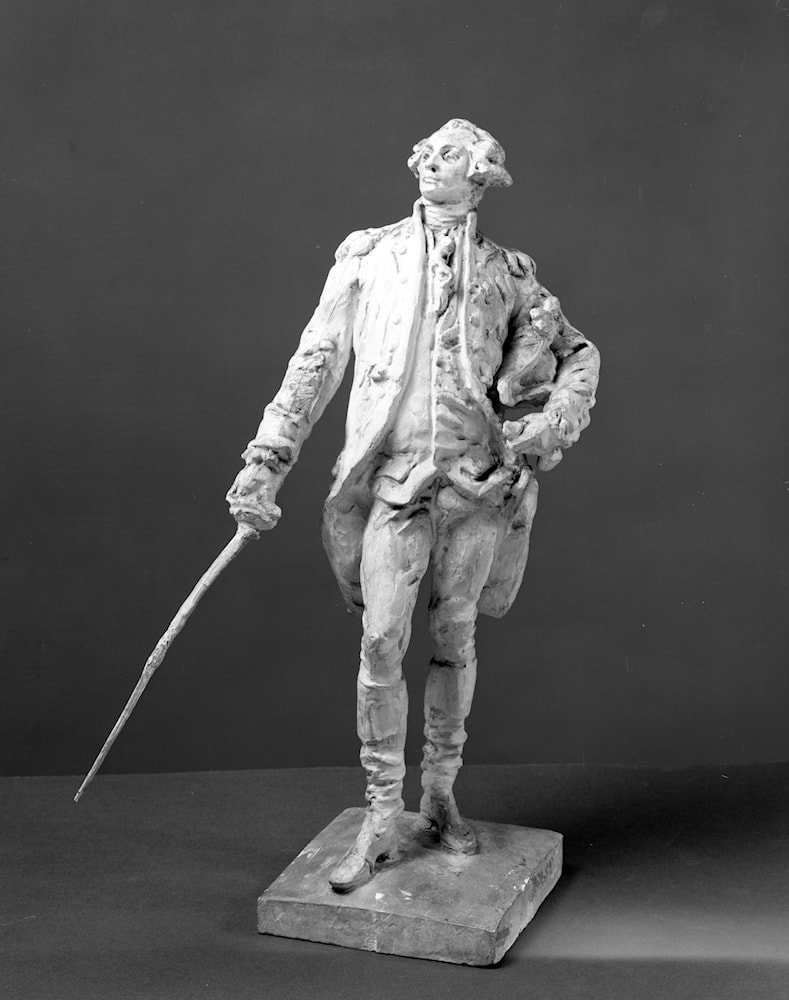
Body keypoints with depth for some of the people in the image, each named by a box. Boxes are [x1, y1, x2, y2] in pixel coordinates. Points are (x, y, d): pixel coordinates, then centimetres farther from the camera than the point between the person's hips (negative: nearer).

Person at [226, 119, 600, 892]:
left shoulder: (506, 274, 8)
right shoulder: (367, 256, 7)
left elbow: (580, 354, 15)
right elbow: (316, 362, 6)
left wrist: (554, 424, -3)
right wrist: (266, 460, 1)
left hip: (477, 478, 1)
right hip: (394, 476, -1)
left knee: (454, 639, 9)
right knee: (381, 641, -6)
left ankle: (440, 794, 25)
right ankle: (380, 820, 6)